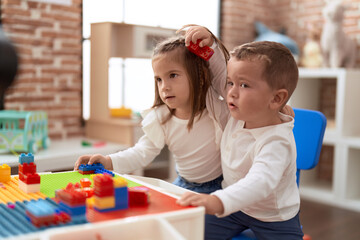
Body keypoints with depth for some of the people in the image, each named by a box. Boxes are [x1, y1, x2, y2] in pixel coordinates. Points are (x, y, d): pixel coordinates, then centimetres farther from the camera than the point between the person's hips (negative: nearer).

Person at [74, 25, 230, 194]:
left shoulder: (216, 105, -17)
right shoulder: (159, 120, -8)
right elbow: (142, 153, -4)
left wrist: (211, 44, -28)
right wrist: (108, 161, -19)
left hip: (221, 186, -2)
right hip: (183, 185, 3)